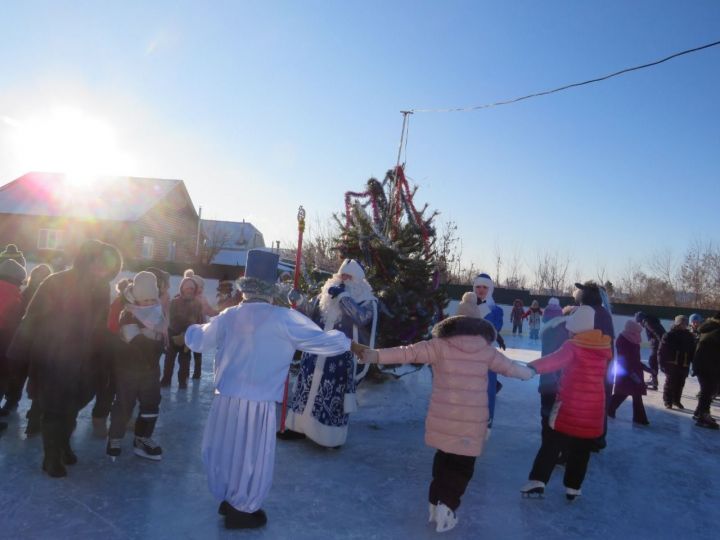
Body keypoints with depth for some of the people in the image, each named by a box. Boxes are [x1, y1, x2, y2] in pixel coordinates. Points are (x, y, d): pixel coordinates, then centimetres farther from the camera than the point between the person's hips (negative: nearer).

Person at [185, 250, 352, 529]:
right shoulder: (285, 319, -13)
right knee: (252, 456, 14)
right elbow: (322, 342, -10)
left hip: (226, 397, 5)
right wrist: (345, 340, 11)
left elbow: (198, 341, 17)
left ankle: (229, 499, 44)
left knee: (226, 449, 23)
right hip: (257, 402, -5)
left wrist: (193, 329, 40)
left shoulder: (229, 316, 2)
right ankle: (242, 511, 31)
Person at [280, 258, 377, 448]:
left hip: (340, 357, -5)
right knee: (307, 387, 13)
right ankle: (299, 427, 28)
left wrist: (342, 296, -23)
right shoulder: (327, 293, 8)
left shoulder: (365, 301, -6)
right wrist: (299, 301, -14)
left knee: (333, 395, 3)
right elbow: (310, 311, 7)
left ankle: (333, 437, 18)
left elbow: (361, 317, -27)